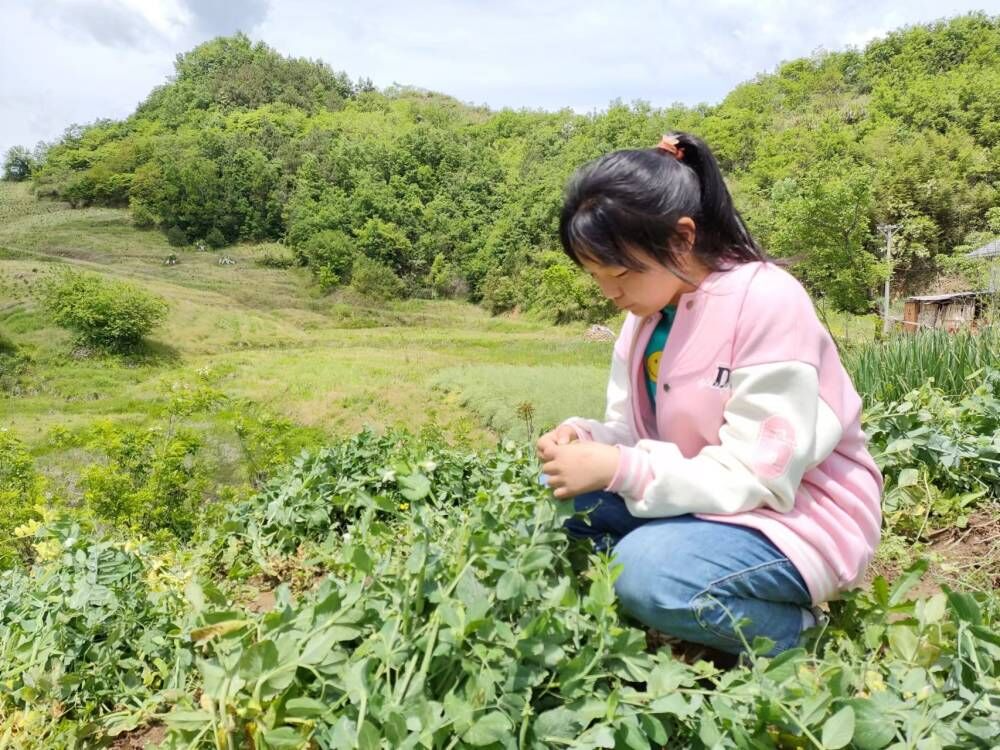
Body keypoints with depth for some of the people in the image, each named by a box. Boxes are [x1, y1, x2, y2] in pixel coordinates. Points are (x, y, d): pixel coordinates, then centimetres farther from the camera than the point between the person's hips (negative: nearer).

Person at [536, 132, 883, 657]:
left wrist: (619, 470, -33)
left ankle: (792, 631, -5)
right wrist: (585, 438, -18)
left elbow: (759, 476, -26)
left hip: (798, 517, -7)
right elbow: (634, 433, 5)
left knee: (649, 571, -32)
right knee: (559, 494, -4)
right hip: (704, 501, 8)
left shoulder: (770, 304, -23)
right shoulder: (648, 311, 1)